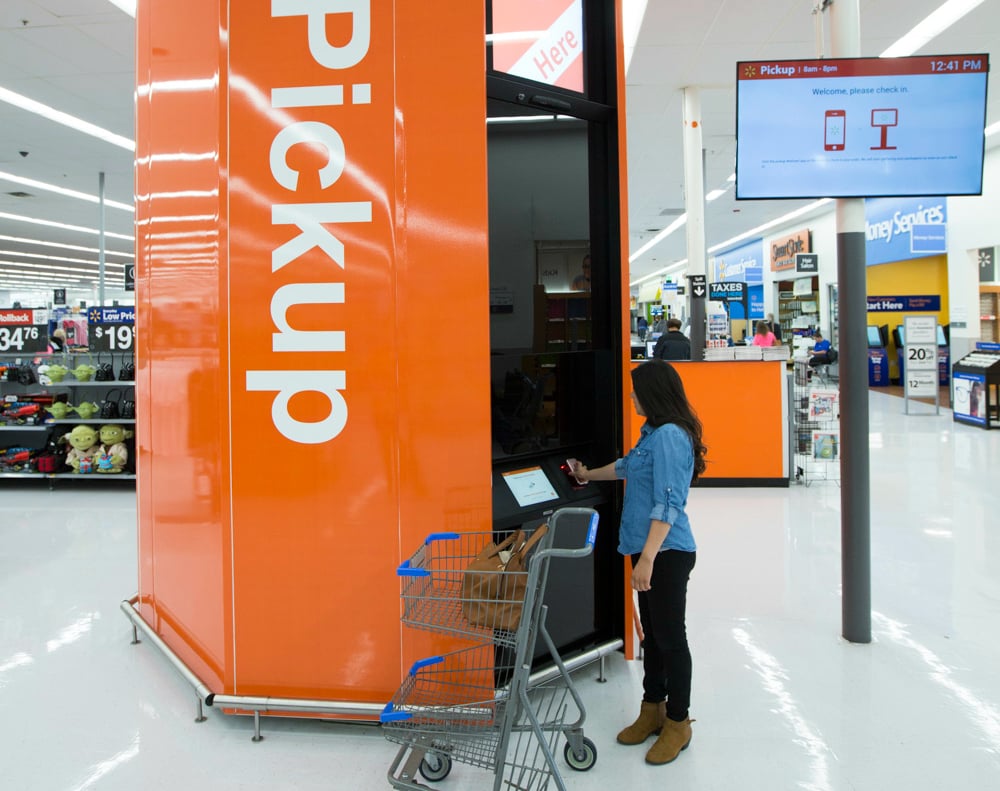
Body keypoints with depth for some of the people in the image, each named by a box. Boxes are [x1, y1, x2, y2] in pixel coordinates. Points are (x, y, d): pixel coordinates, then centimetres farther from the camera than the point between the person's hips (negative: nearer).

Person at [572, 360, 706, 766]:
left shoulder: (670, 436, -18)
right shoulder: (654, 433, 13)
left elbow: (667, 504, -24)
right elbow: (628, 465, 33)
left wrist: (648, 558, -26)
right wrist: (589, 474, 48)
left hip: (667, 553, -10)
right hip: (649, 549, 10)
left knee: (670, 637, 2)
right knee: (652, 632, 17)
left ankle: (678, 722, 17)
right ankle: (652, 709, 30)